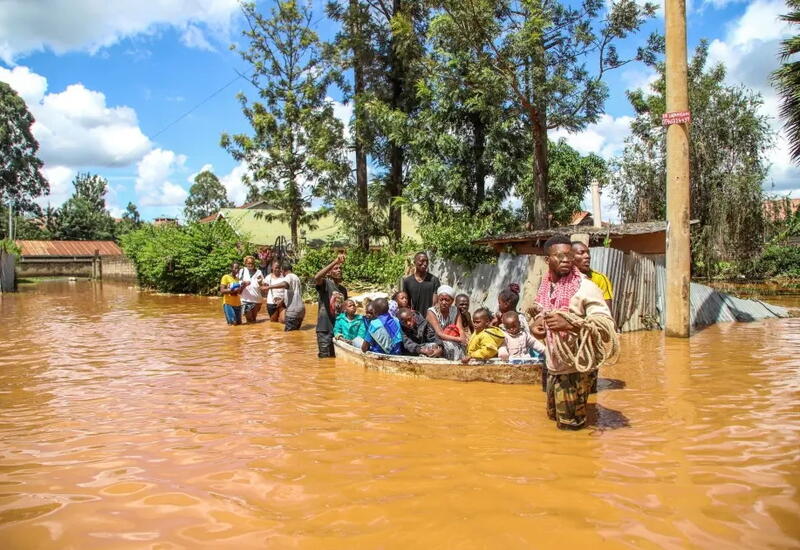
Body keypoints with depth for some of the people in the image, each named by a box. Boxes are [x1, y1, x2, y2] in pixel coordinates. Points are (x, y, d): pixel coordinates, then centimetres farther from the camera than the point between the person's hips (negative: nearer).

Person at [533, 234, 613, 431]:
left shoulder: (585, 287, -16)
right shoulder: (546, 286, 5)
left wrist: (569, 324, -34)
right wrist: (537, 323, -1)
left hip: (575, 368, -7)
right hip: (553, 366, 7)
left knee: (570, 426, 5)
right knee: (553, 416, 22)